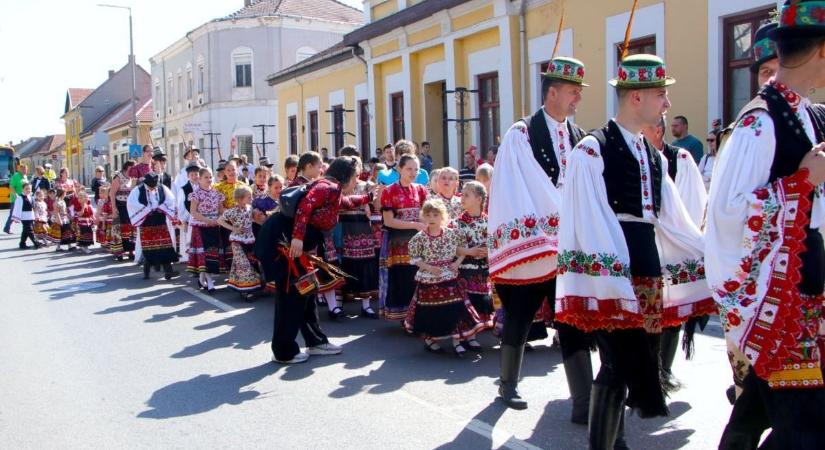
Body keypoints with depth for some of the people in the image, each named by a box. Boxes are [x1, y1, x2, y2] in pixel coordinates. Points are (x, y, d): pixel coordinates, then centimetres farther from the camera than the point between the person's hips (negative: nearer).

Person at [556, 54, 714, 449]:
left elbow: (674, 221, 18)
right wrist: (610, 282, -19)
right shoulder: (592, 150, -8)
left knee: (641, 366, 10)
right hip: (609, 272, -8)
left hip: (648, 270, 8)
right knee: (619, 366, -6)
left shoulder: (653, 156, 15)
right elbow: (588, 223, -14)